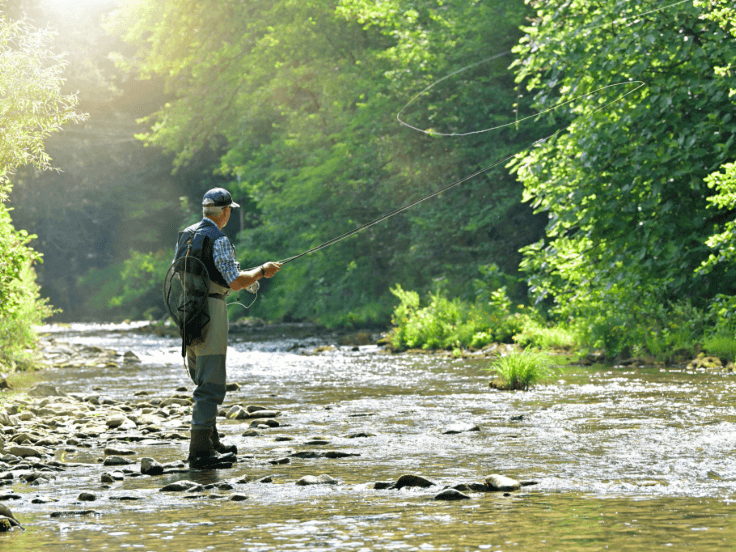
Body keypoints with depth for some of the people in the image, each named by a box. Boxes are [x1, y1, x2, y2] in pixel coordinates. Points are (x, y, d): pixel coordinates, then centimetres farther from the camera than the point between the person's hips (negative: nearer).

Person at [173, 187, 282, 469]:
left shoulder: (185, 236, 13)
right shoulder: (218, 239, -13)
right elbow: (235, 282, -18)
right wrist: (262, 271, -2)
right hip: (209, 311, -9)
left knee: (205, 381, 20)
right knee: (210, 384, -8)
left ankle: (211, 442, 27)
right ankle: (200, 451, -11)